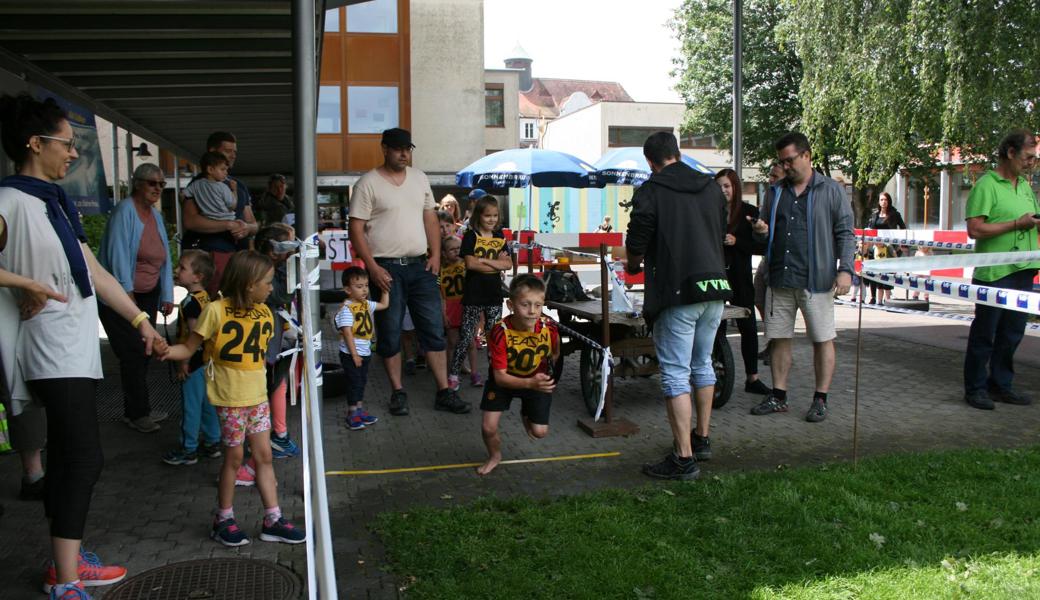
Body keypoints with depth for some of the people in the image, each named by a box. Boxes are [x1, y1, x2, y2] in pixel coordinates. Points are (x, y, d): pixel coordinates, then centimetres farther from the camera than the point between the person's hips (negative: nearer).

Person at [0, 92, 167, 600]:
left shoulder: (57, 203, 16)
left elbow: (94, 272, 17)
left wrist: (141, 322, 16)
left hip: (79, 346, 9)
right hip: (54, 350, -9)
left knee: (67, 456, 13)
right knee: (83, 456, -13)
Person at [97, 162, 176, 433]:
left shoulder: (156, 216, 12)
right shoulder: (125, 210, -12)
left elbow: (164, 258, 13)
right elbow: (118, 252, -18)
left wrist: (167, 296, 7)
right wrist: (126, 292, -20)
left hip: (147, 295, 7)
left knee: (143, 353, 9)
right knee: (133, 354, -6)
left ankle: (137, 410, 19)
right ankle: (138, 412, 5)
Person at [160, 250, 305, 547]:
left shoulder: (264, 312, 4)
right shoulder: (216, 310, -14)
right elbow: (189, 348, -10)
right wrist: (168, 351, -28)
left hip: (257, 396, 6)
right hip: (230, 398, -6)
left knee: (264, 455, 9)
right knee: (234, 457, 4)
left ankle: (273, 520, 17)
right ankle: (223, 520, 23)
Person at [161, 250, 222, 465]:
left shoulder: (190, 302, -20)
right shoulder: (205, 297, 7)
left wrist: (184, 363, -17)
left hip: (193, 362, -9)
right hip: (206, 360, 9)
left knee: (191, 407, 2)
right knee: (207, 404, 17)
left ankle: (188, 450, 13)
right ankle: (212, 443, 26)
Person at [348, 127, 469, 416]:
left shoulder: (419, 178, 11)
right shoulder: (368, 183, -5)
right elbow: (356, 230, -8)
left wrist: (435, 255, 3)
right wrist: (373, 268, -15)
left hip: (420, 265, 4)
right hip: (386, 268, -4)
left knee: (434, 329, 3)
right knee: (390, 334, 4)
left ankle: (444, 392, 10)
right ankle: (398, 393, 17)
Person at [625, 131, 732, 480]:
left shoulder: (651, 191, -8)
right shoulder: (712, 188, 12)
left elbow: (636, 244, -7)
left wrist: (633, 265, 15)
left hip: (678, 293, -7)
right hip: (716, 287, 7)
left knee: (676, 373, -3)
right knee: (703, 364, 21)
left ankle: (684, 459, -3)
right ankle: (702, 439, 32)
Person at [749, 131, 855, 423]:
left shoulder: (831, 190, 2)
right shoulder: (777, 192, 16)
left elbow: (845, 233, -1)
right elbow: (767, 230, 24)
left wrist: (845, 269, -12)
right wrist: (761, 231, -1)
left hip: (816, 279, -4)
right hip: (779, 279, 5)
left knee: (823, 340, 1)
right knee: (779, 339, 8)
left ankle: (820, 400, 11)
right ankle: (778, 396, 17)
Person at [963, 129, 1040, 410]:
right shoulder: (986, 185, -9)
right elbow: (975, 230, -18)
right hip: (994, 272, -8)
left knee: (1012, 333, 13)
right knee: (984, 334, 2)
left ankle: (1000, 385, 24)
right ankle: (975, 389, 12)